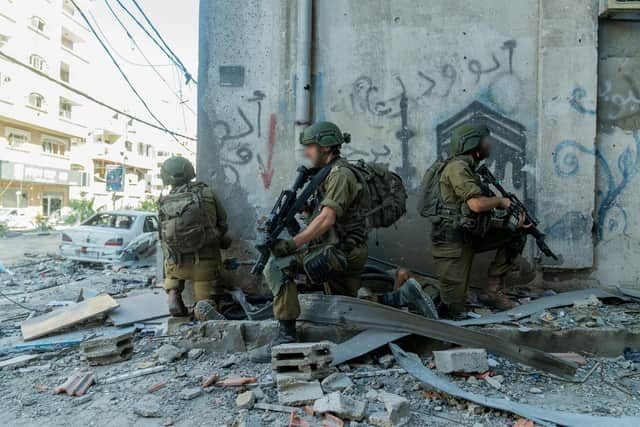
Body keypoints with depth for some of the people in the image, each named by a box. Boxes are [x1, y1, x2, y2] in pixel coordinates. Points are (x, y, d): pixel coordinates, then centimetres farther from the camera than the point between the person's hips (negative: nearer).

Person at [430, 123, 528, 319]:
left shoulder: (470, 170, 15)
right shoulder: (457, 167, -13)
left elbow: (483, 217, 14)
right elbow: (476, 204, -24)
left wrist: (513, 219, 1)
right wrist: (501, 201, -4)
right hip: (452, 241, -9)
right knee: (451, 310, -8)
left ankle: (492, 290, 8)